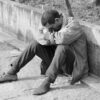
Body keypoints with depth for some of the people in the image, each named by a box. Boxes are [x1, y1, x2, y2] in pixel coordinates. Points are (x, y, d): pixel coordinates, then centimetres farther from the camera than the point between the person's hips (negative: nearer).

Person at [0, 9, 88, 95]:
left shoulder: (73, 25, -18)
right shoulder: (55, 25, 3)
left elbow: (62, 39, -36)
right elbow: (41, 39, -4)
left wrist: (48, 35, -17)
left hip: (73, 65, -7)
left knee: (62, 47, -36)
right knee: (36, 43, -5)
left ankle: (47, 82, -35)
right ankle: (12, 73, -4)